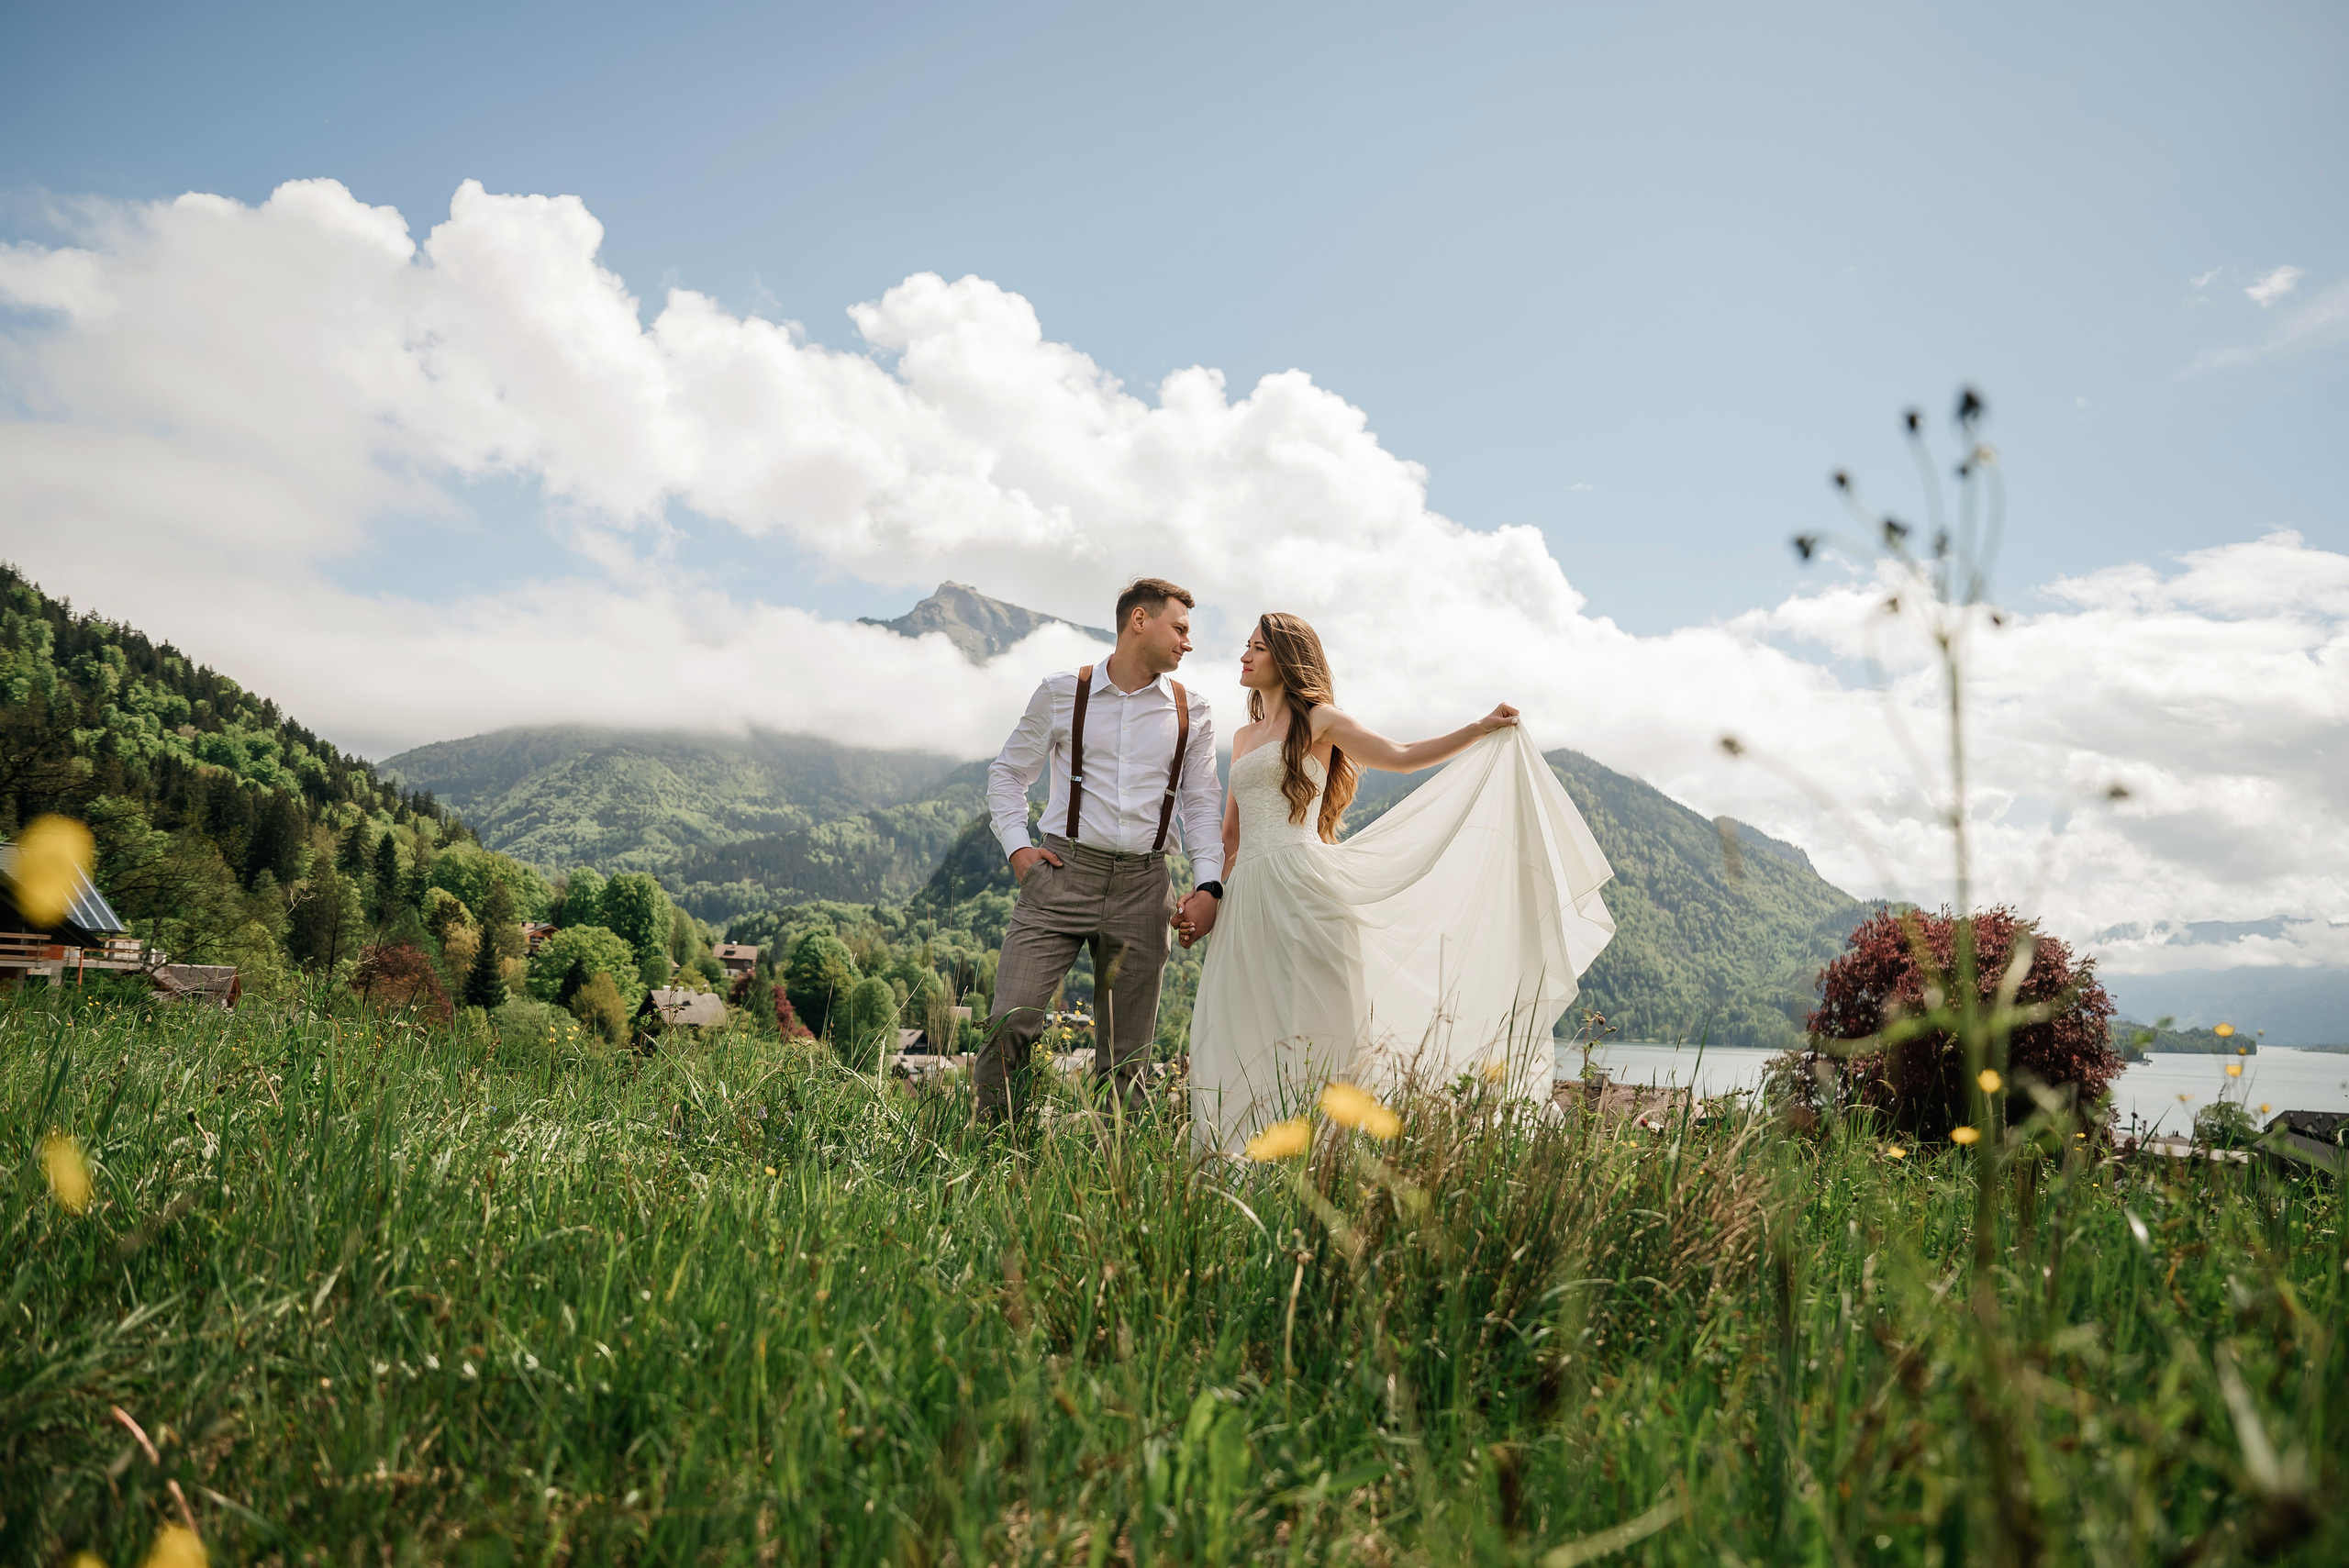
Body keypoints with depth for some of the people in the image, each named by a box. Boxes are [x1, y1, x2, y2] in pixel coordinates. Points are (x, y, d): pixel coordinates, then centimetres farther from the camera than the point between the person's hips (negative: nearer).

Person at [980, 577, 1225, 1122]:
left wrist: (1208, 884, 1)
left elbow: (1201, 805, 13)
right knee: (1011, 1021, -13)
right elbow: (1007, 772, 12)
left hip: (1143, 886, 2)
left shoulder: (1190, 713, 10)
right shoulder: (1062, 693, 4)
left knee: (1126, 1052, 5)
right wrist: (1017, 846, -2)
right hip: (1062, 873, -2)